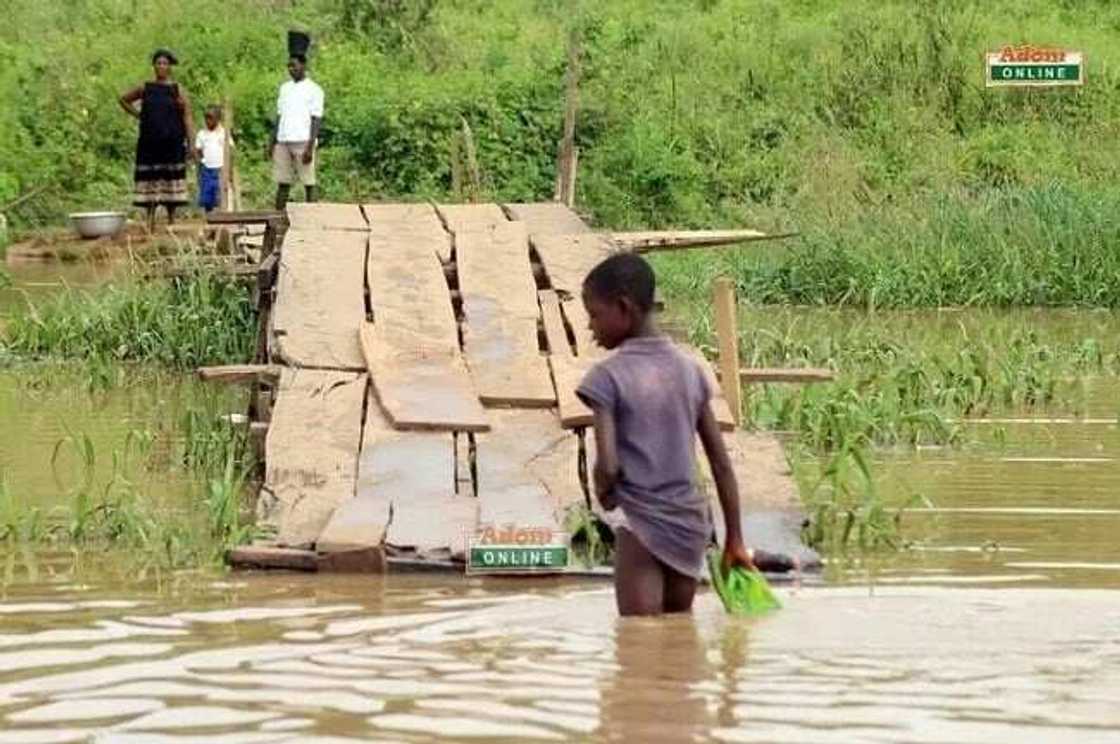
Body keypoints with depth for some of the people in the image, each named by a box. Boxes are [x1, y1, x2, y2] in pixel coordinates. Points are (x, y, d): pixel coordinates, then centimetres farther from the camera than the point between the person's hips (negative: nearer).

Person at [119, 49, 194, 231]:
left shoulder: (177, 90, 1)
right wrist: (138, 115, 8)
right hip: (149, 142, 1)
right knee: (150, 179, -1)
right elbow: (124, 100, 22)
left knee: (171, 179, 1)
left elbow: (187, 118, -2)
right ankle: (150, 220, 1)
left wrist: (191, 143, -10)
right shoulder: (145, 89, 6)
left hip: (172, 143, -1)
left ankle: (171, 220, 7)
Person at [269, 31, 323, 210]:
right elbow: (279, 116, 18)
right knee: (282, 183, 4)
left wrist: (310, 147, -14)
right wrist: (272, 142, 11)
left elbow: (316, 121, -6)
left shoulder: (313, 90, -1)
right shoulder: (285, 88, 16)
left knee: (309, 184, -4)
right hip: (283, 141, 6)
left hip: (303, 142, -6)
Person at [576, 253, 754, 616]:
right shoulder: (689, 369, 7)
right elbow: (722, 464, 9)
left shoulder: (609, 376, -9)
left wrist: (604, 495, 5)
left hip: (642, 527, -5)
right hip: (690, 525, 6)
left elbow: (608, 465, -18)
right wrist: (735, 541, 14)